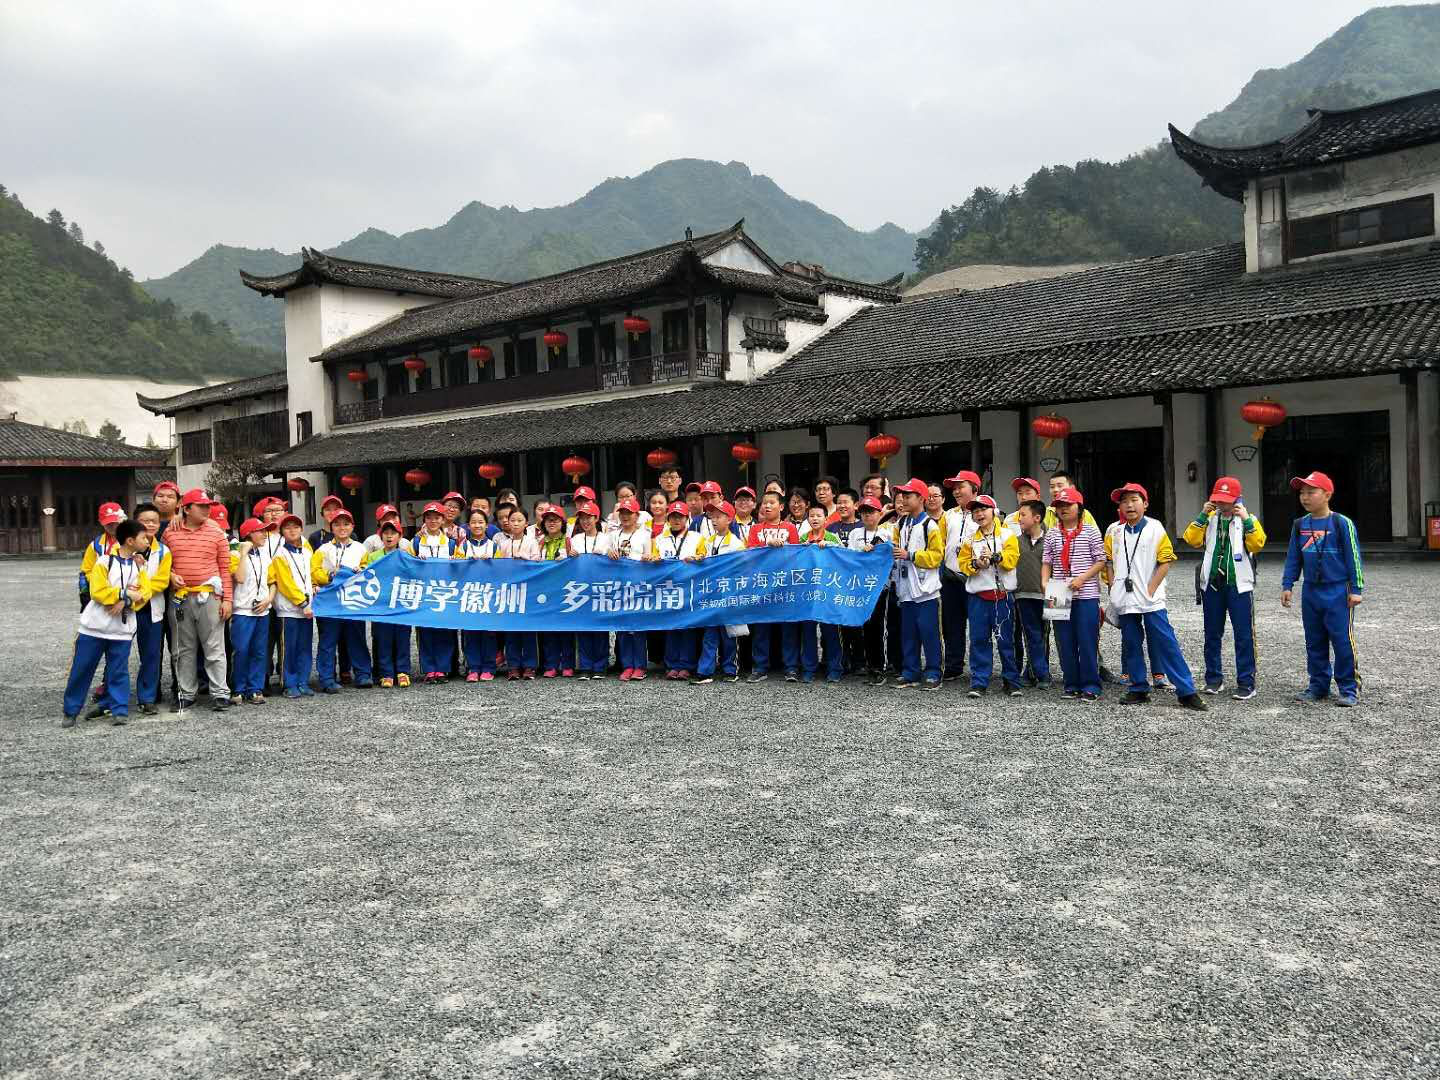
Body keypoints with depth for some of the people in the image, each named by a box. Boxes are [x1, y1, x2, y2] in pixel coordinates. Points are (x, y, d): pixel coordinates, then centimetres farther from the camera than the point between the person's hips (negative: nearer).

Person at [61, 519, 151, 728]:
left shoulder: (139, 565, 6)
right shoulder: (104, 562, -6)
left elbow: (144, 593, -3)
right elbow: (98, 591, -13)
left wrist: (125, 602, -18)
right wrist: (126, 594, -15)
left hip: (122, 628, 2)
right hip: (95, 626, -2)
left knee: (118, 671, 3)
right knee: (81, 669, 5)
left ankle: (119, 710, 10)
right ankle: (71, 710, 17)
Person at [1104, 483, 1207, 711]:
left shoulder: (1155, 528, -3)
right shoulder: (1113, 531, 7)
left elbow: (1165, 562, -4)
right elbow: (1108, 561, 15)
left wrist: (1150, 589, -9)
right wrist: (1114, 587, 6)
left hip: (1151, 600, -4)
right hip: (1125, 600, 4)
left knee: (1166, 644, -6)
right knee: (1131, 645, 9)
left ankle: (1187, 692, -2)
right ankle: (1139, 689, 20)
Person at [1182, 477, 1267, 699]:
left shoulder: (1248, 520, 2)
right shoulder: (1209, 519, 9)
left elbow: (1257, 544, -13)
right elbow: (1192, 540, -5)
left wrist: (1246, 519, -19)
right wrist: (1202, 515, -10)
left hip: (1239, 585, -3)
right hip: (1212, 585, 3)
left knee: (1244, 636, -2)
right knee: (1212, 635, 10)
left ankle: (1246, 683, 2)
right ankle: (1214, 678, 20)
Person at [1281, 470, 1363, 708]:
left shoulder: (1341, 523, -7)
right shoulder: (1300, 525, 7)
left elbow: (1353, 557, -6)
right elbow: (1293, 558, 13)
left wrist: (1356, 589, -7)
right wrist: (1287, 585, 9)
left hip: (1338, 591, -5)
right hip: (1311, 591, 5)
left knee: (1343, 640, -4)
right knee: (1314, 642, 11)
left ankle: (1349, 689, 5)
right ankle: (1318, 686, 21)